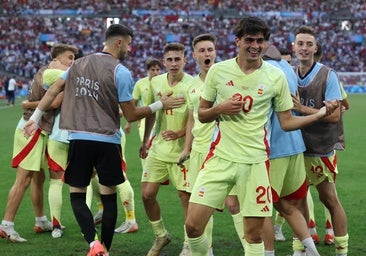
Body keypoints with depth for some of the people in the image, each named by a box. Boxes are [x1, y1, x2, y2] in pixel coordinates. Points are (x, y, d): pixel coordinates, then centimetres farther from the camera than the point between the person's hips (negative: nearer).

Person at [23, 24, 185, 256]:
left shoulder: (79, 64, 8)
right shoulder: (121, 72, -8)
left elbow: (53, 91, 12)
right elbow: (131, 115, -4)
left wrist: (35, 118, 21)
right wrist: (161, 105, 5)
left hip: (79, 139, 3)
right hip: (107, 141, -3)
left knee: (77, 195, 8)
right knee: (109, 197, 11)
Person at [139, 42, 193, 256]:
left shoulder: (191, 85, -12)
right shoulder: (156, 82, 4)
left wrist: (180, 133, -29)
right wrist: (145, 141, 19)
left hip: (182, 149, -5)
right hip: (158, 148, 5)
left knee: (186, 196, -2)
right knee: (147, 194, 3)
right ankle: (161, 235, 24)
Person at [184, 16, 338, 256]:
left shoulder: (276, 76, 2)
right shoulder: (218, 70, 3)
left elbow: (287, 122, 7)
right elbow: (202, 114, 10)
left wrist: (321, 114, -5)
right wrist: (219, 109, -10)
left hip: (255, 161, 0)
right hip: (220, 157, 0)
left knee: (254, 234, 2)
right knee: (193, 225, -7)